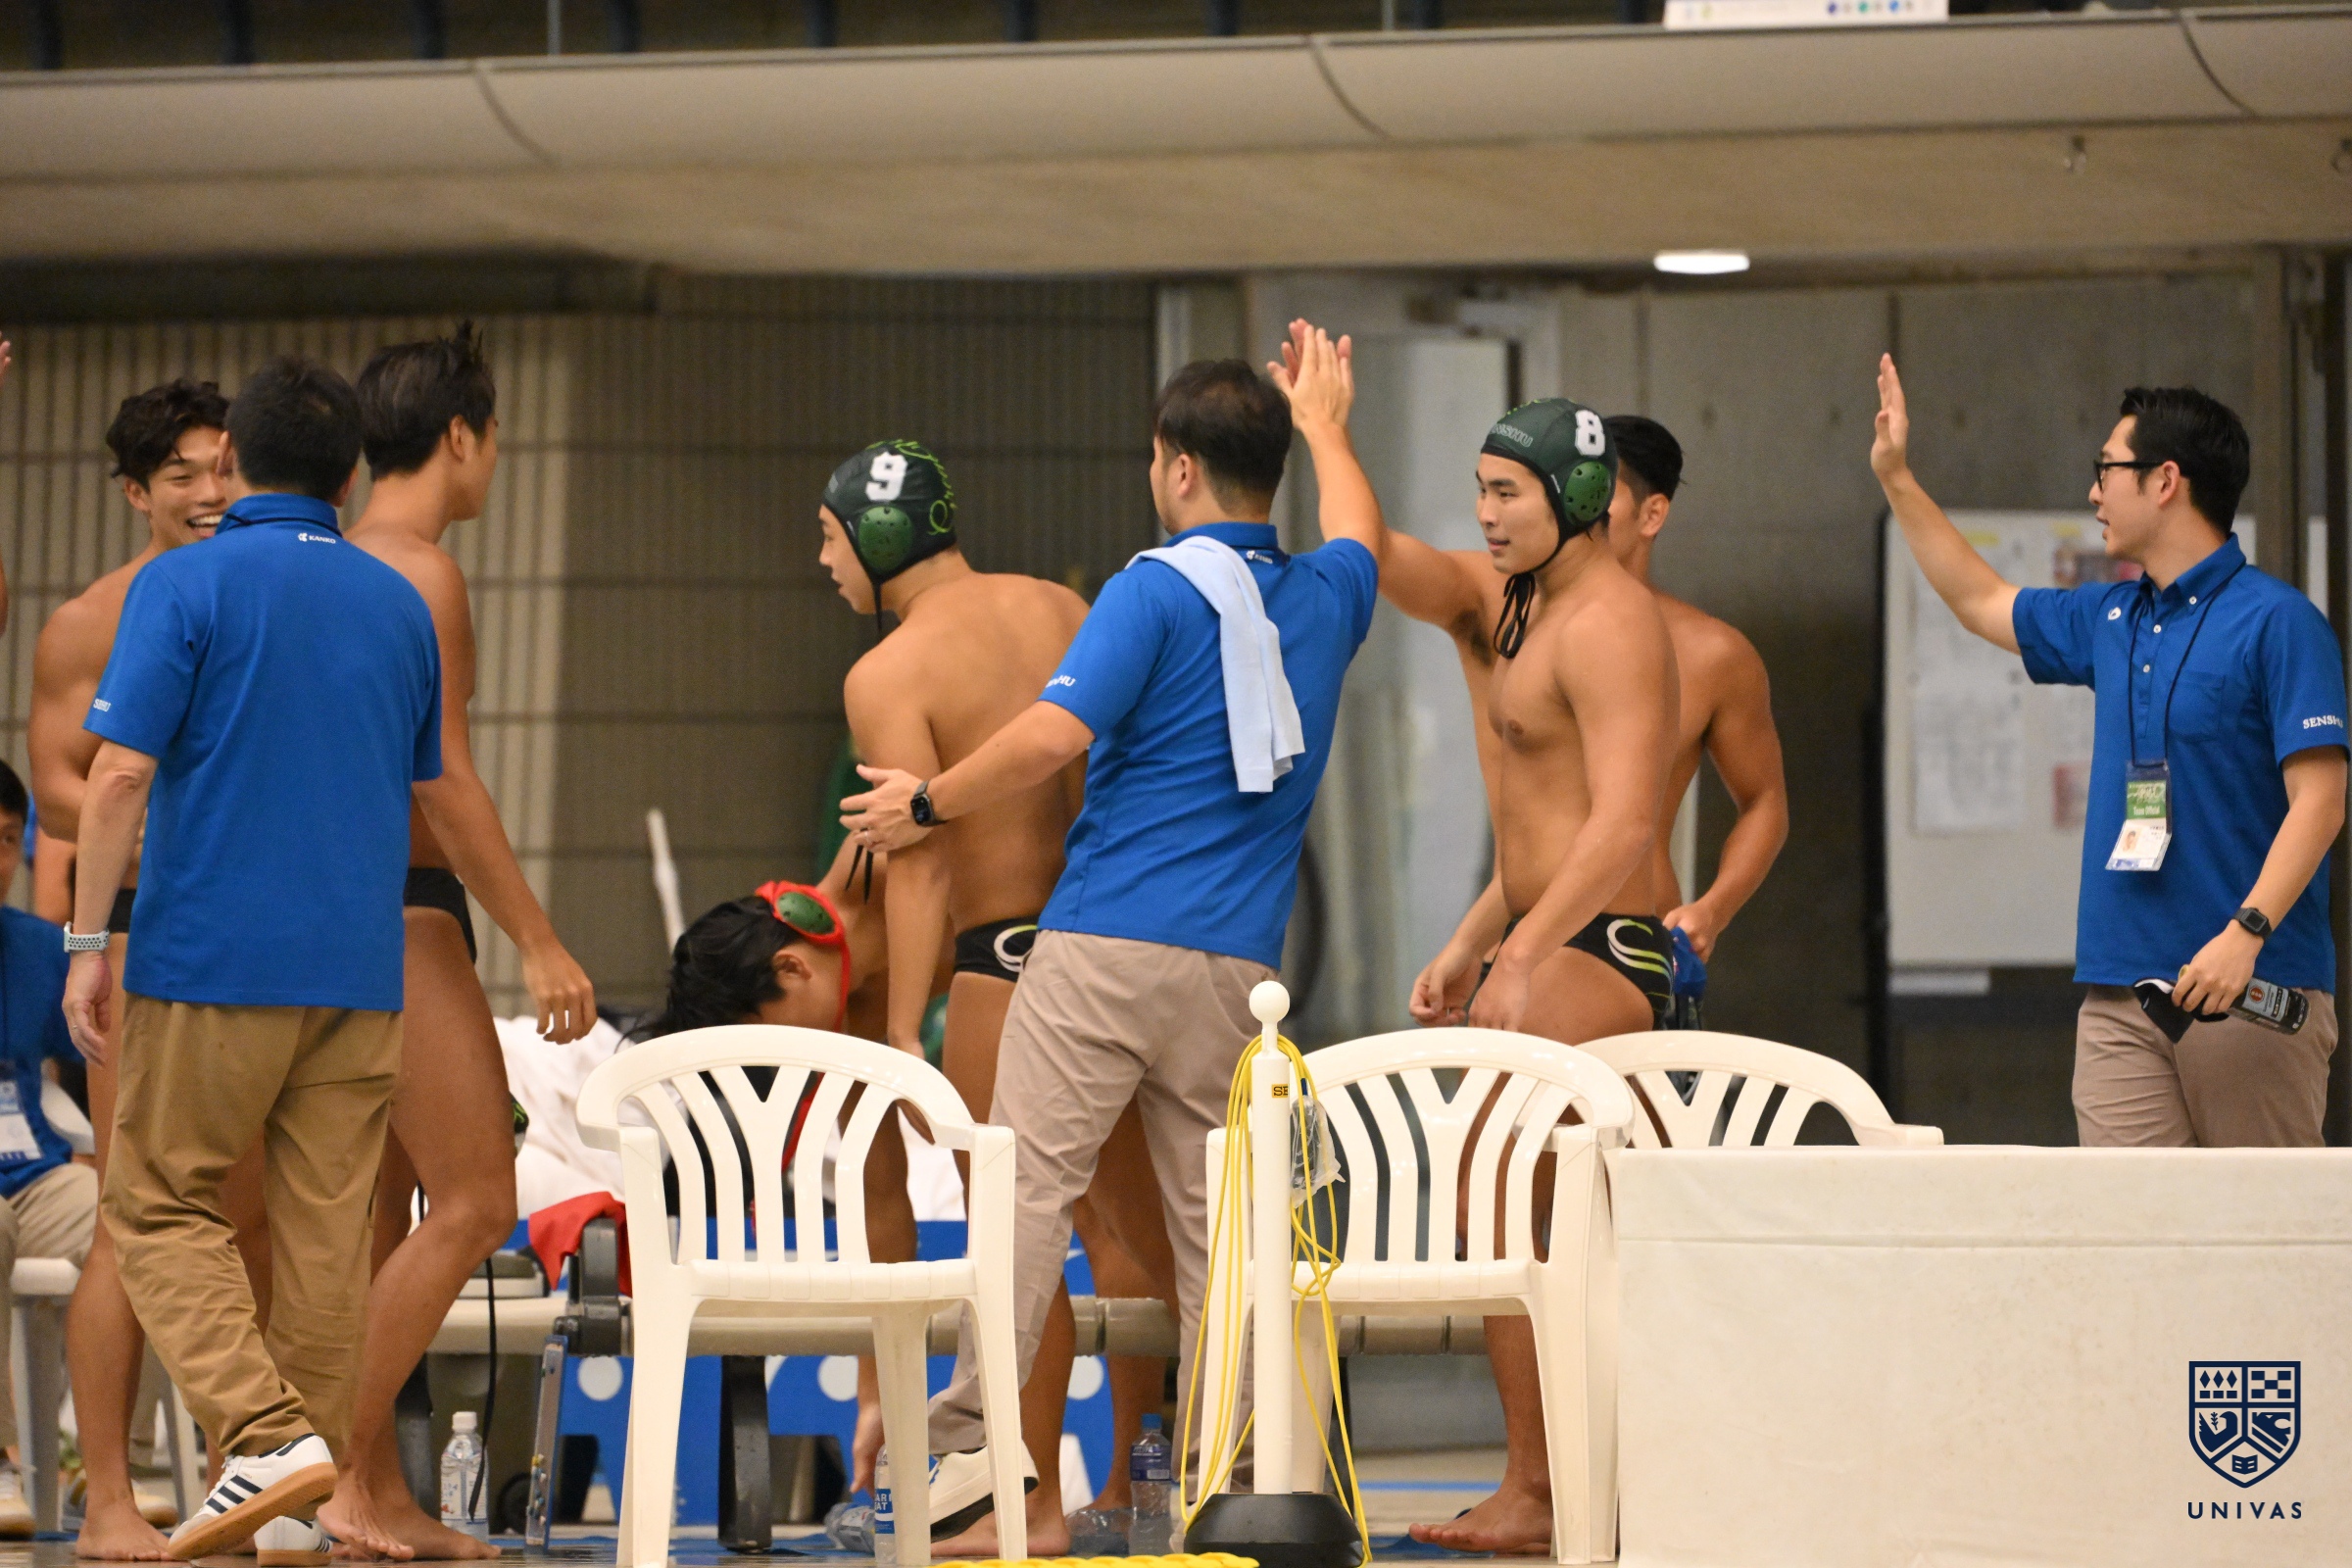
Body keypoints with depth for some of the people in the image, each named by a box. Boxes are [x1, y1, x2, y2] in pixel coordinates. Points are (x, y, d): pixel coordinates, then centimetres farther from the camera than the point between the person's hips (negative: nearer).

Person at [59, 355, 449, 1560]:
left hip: (213, 961, -5)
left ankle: (269, 1435, -13)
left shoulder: (185, 587, -5)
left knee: (156, 1200, 4)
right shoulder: (401, 604, 12)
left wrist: (88, 941, -8)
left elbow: (122, 773, -13)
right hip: (362, 965, 5)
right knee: (327, 1225, 7)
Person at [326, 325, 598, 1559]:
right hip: (403, 905, -10)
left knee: (378, 1213, 11)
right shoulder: (418, 570, -13)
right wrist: (538, 941, -17)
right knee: (473, 1203, -9)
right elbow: (442, 776, -19)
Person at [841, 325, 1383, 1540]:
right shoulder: (1323, 598, 13)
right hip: (1239, 962, 5)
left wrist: (925, 804, 0)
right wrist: (1323, 422, 56)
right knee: (1214, 1212, 7)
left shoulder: (1159, 591, -6)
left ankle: (972, 1438, -15)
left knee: (1029, 1182, -6)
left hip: (1105, 937, -5)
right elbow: (1357, 532, 39)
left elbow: (1051, 736, -14)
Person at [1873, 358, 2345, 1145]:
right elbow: (1981, 601, 36)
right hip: (2119, 996, 6)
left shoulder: (2276, 621, -6)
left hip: (2253, 991, -6)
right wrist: (1896, 479, 36)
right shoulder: (2109, 620, 17)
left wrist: (2245, 932, -24)